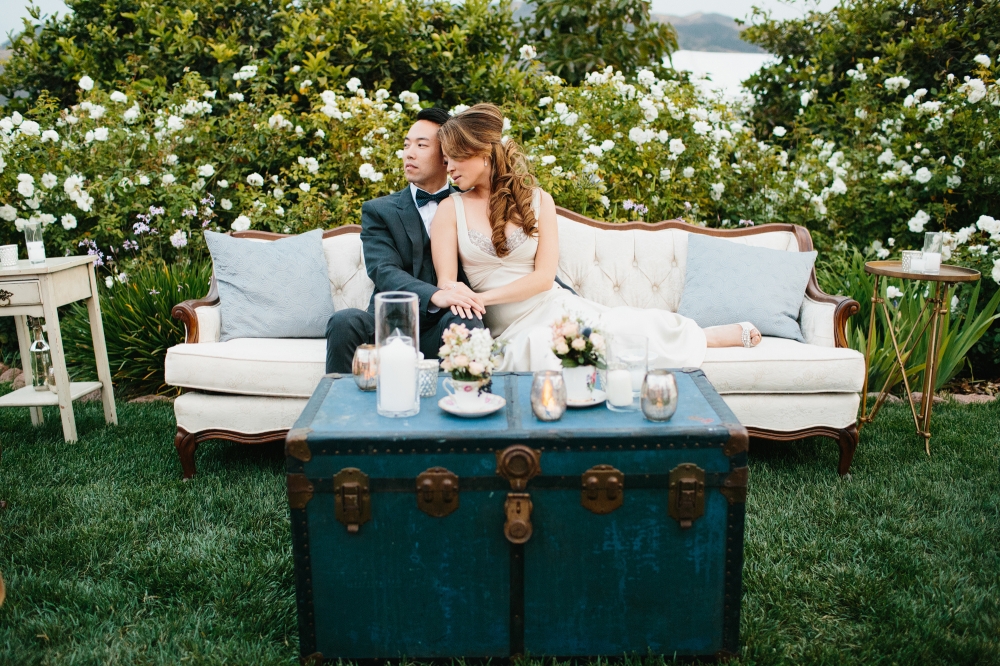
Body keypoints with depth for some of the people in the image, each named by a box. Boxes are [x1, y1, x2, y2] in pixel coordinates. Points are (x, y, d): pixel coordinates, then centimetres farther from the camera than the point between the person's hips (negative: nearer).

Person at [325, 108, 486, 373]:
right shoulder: (378, 211, 9)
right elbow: (384, 272, -8)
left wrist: (458, 287, -21)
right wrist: (435, 296, -29)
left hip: (441, 330, 0)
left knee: (465, 320, -33)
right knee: (345, 321, -30)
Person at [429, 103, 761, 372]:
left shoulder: (537, 200, 1)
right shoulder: (451, 209, 0)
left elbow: (544, 276, -6)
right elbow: (446, 282, -6)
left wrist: (483, 297, -17)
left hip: (556, 308, 1)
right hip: (512, 331, -1)